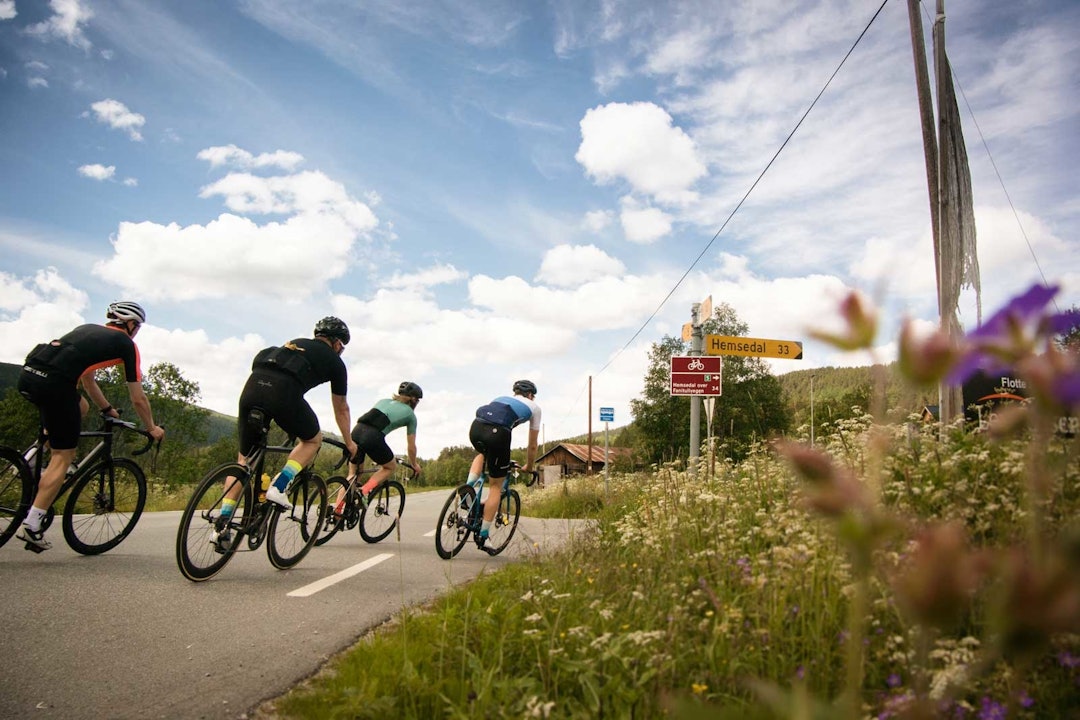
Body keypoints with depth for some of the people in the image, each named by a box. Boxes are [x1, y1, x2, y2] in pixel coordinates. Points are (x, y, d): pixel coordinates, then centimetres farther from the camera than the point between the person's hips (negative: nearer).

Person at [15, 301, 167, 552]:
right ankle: (31, 526, 3)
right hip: (54, 381, -7)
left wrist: (107, 409, 53)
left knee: (80, 407, 33)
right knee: (63, 456, 5)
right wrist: (152, 428, 30)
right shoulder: (126, 344, 12)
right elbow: (138, 399, 15)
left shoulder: (89, 329, 31)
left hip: (28, 373, 7)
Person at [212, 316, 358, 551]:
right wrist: (349, 443, 47)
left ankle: (222, 525, 12)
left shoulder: (297, 343, 37)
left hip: (252, 384, 5)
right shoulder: (334, 361, 23)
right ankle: (279, 487, 4)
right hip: (283, 392, -5)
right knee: (313, 439, 23)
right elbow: (341, 410, 32)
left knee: (244, 458, 19)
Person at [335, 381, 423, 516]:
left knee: (352, 474, 22)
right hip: (373, 437, -5)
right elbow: (411, 446, 22)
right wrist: (414, 464, 40)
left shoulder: (384, 401, 30)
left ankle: (336, 509, 8)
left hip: (356, 431, 5)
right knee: (391, 467, 22)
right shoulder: (410, 414, 17)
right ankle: (364, 491, 2)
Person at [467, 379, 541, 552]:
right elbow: (532, 445, 30)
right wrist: (529, 467, 46)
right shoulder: (534, 407, 27)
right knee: (496, 486, 12)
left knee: (482, 453, 40)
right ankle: (483, 535, 13)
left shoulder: (501, 398, 37)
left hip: (476, 427, 4)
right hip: (498, 432, -4)